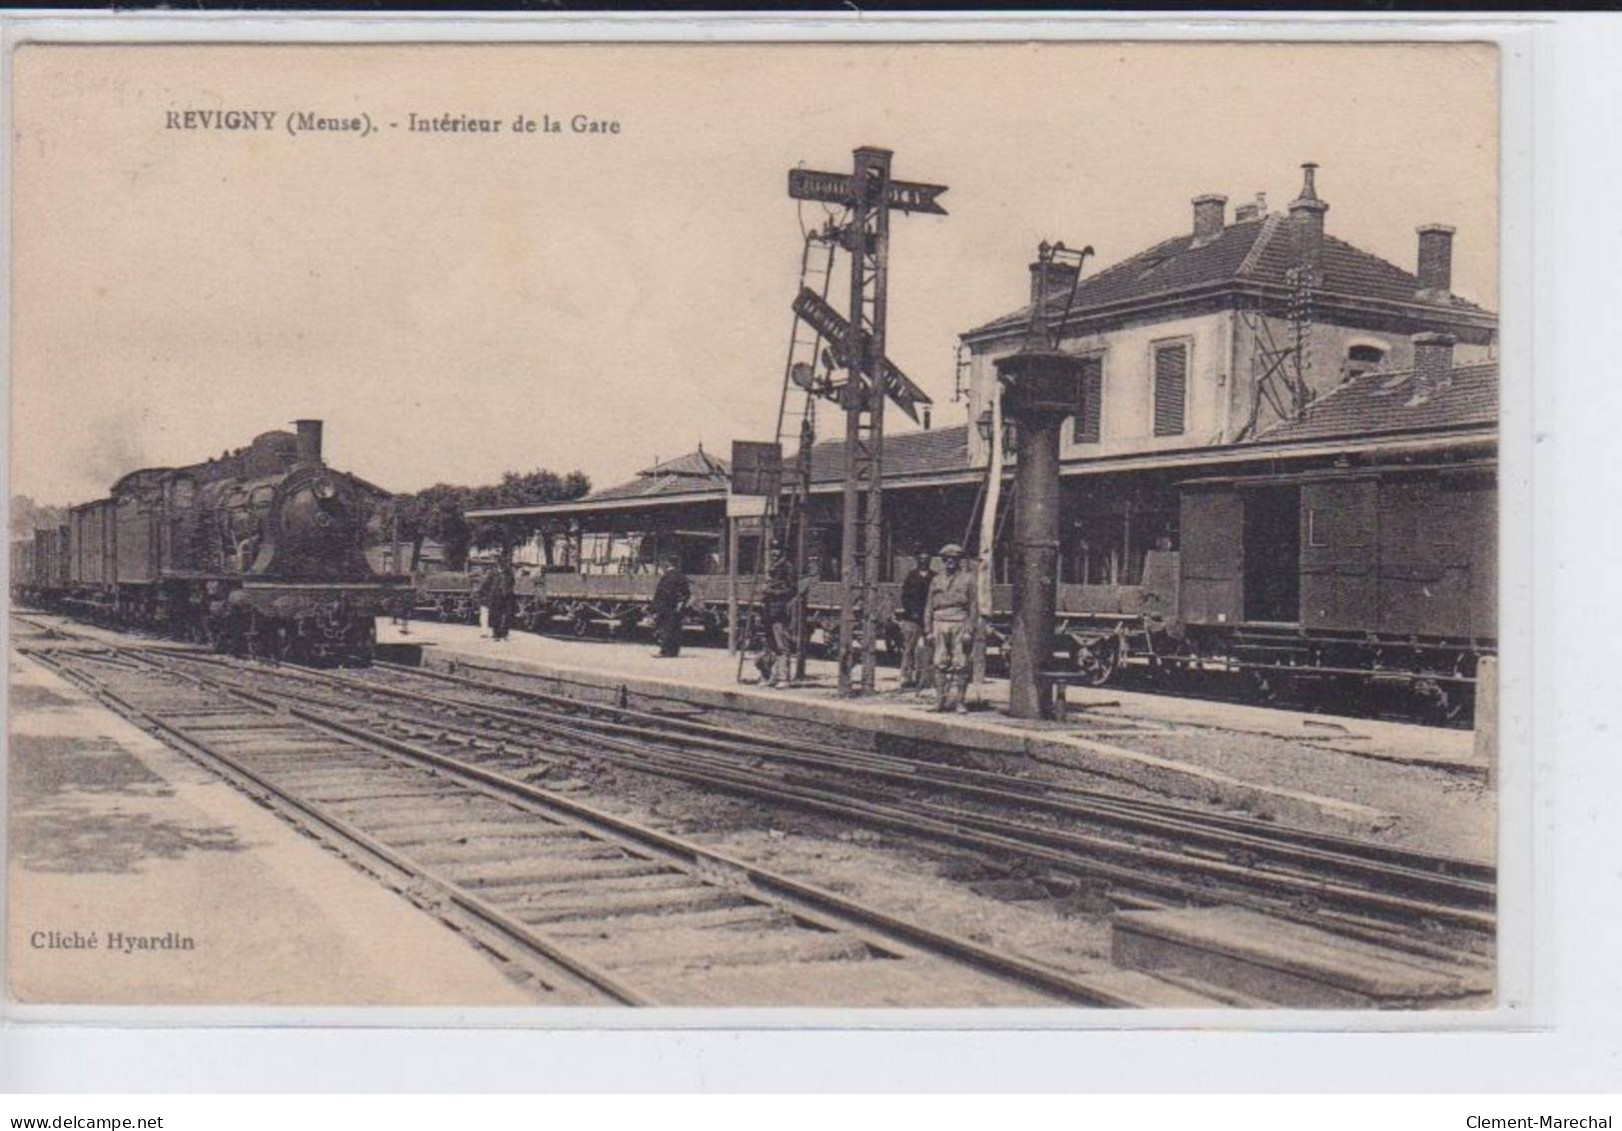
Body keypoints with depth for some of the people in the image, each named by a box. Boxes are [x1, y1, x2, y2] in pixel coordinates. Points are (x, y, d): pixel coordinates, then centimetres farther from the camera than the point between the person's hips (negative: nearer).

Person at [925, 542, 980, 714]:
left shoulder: (967, 579, 6)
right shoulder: (937, 581, 16)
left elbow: (974, 607, 1)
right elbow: (929, 608, 16)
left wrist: (970, 631, -7)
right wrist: (929, 631, 8)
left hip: (960, 625, -3)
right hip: (940, 624, 3)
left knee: (960, 664, -5)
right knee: (940, 664, -1)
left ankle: (958, 700, -3)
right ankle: (941, 699, 4)